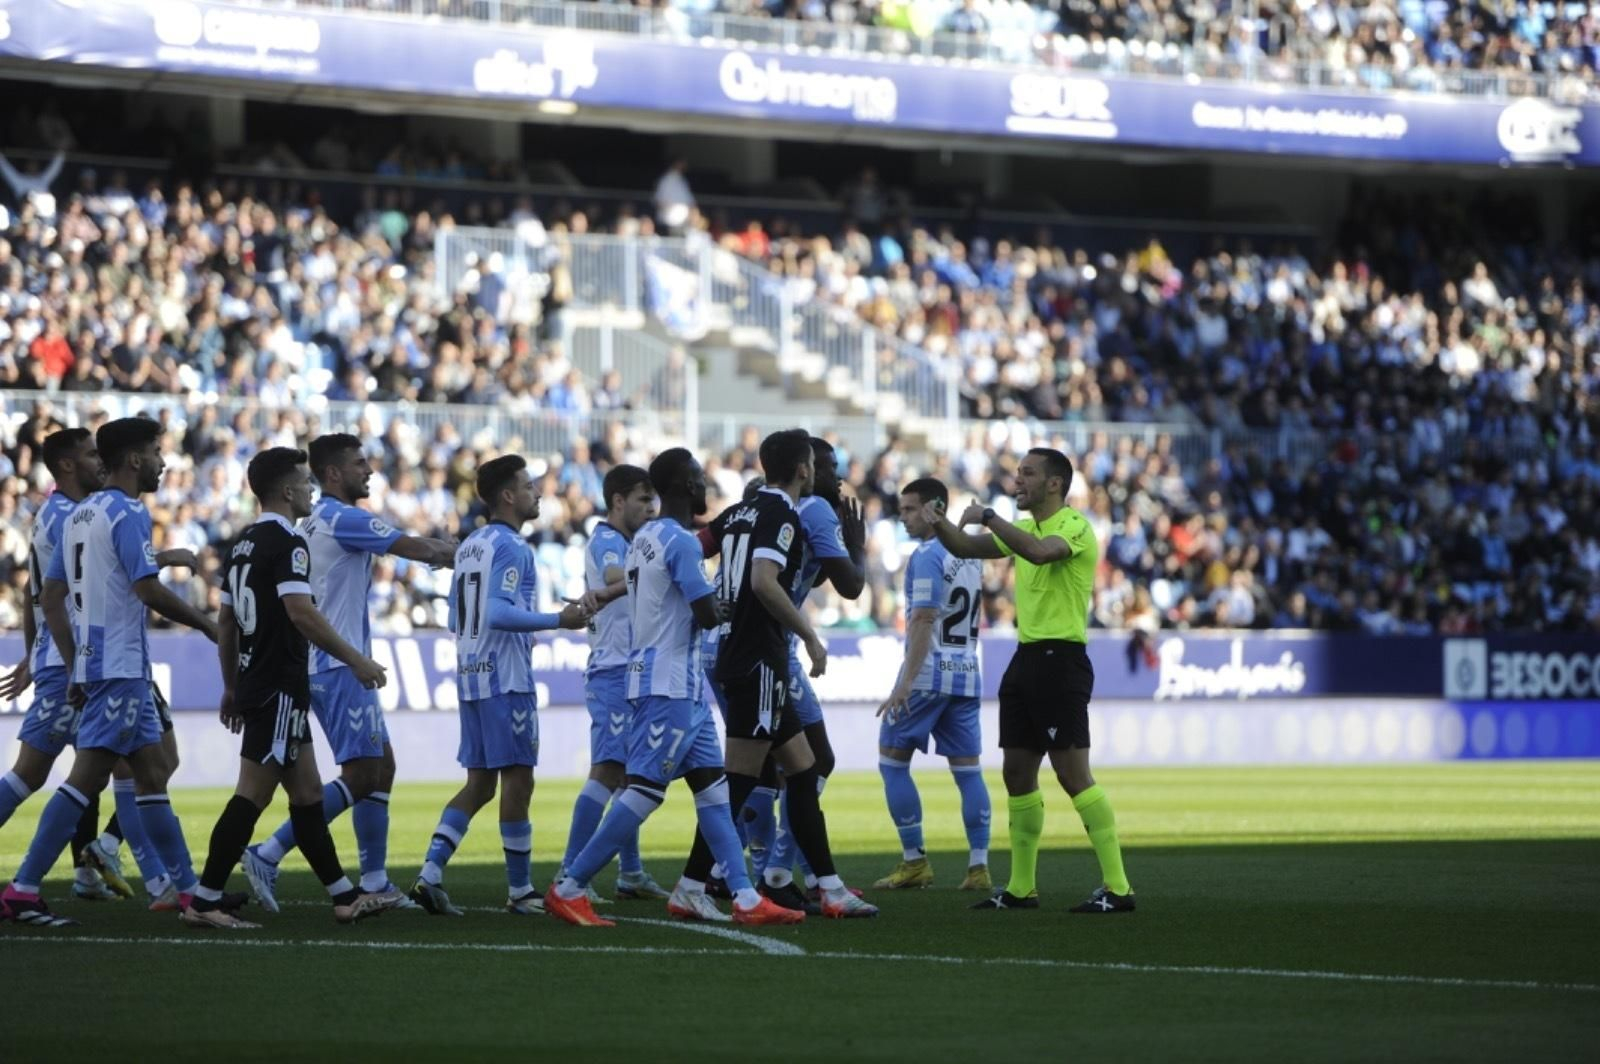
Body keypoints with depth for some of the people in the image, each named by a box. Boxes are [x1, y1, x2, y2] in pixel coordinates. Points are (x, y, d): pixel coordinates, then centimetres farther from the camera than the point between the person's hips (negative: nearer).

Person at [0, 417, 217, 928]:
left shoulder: (82, 514, 16)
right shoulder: (128, 513, -12)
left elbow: (52, 598, 17)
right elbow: (147, 590, -20)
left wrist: (75, 668, 17)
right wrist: (205, 623, -7)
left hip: (92, 664, 10)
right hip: (120, 667, -10)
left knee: (153, 771, 13)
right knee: (88, 775, -10)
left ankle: (189, 892, 16)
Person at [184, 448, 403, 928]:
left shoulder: (244, 544, 15)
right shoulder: (287, 543, -13)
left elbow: (226, 623, 19)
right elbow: (301, 613, -24)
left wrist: (231, 687, 25)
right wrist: (357, 661, -18)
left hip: (254, 685, 10)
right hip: (280, 687, -10)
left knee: (307, 792, 13)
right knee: (253, 795, -8)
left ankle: (345, 897, 18)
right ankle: (204, 902, -9)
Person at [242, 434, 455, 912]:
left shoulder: (319, 521, 17)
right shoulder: (343, 519, -13)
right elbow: (416, 548, -9)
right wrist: (447, 550, 7)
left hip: (324, 667, 10)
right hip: (341, 668, -10)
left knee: (381, 767, 13)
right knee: (360, 776, -11)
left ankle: (375, 882, 12)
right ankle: (268, 856, -15)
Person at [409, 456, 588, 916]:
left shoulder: (468, 547, 15)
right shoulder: (511, 548, -12)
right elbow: (499, 613, -24)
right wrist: (558, 620, -20)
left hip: (471, 677, 9)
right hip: (506, 679, -9)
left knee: (479, 783, 11)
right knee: (517, 781, -1)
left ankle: (430, 875, -1)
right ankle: (521, 892, 3)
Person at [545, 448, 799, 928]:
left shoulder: (644, 538, 14)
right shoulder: (680, 542, -15)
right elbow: (707, 615, -18)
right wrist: (727, 608, 5)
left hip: (679, 686, 10)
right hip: (670, 685, -10)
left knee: (712, 783, 8)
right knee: (645, 789, -9)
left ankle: (745, 897, 6)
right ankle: (569, 888, -8)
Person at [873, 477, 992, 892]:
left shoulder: (927, 556, -12)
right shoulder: (969, 554, 14)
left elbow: (924, 620, -19)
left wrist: (905, 683, -21)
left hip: (928, 674, -8)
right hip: (966, 675, 8)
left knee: (893, 763, 3)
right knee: (967, 770, 5)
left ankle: (914, 862, 1)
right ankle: (979, 866, 0)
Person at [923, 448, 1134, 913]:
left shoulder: (1074, 526, -12)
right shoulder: (1023, 528, 16)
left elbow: (1040, 551, -32)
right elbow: (966, 547, 18)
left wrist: (988, 517, -24)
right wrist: (940, 524, -3)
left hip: (1060, 661, -9)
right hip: (1026, 660, 9)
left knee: (1073, 774, -13)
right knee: (1017, 773, 10)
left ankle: (1117, 888, -13)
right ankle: (1021, 888, 18)